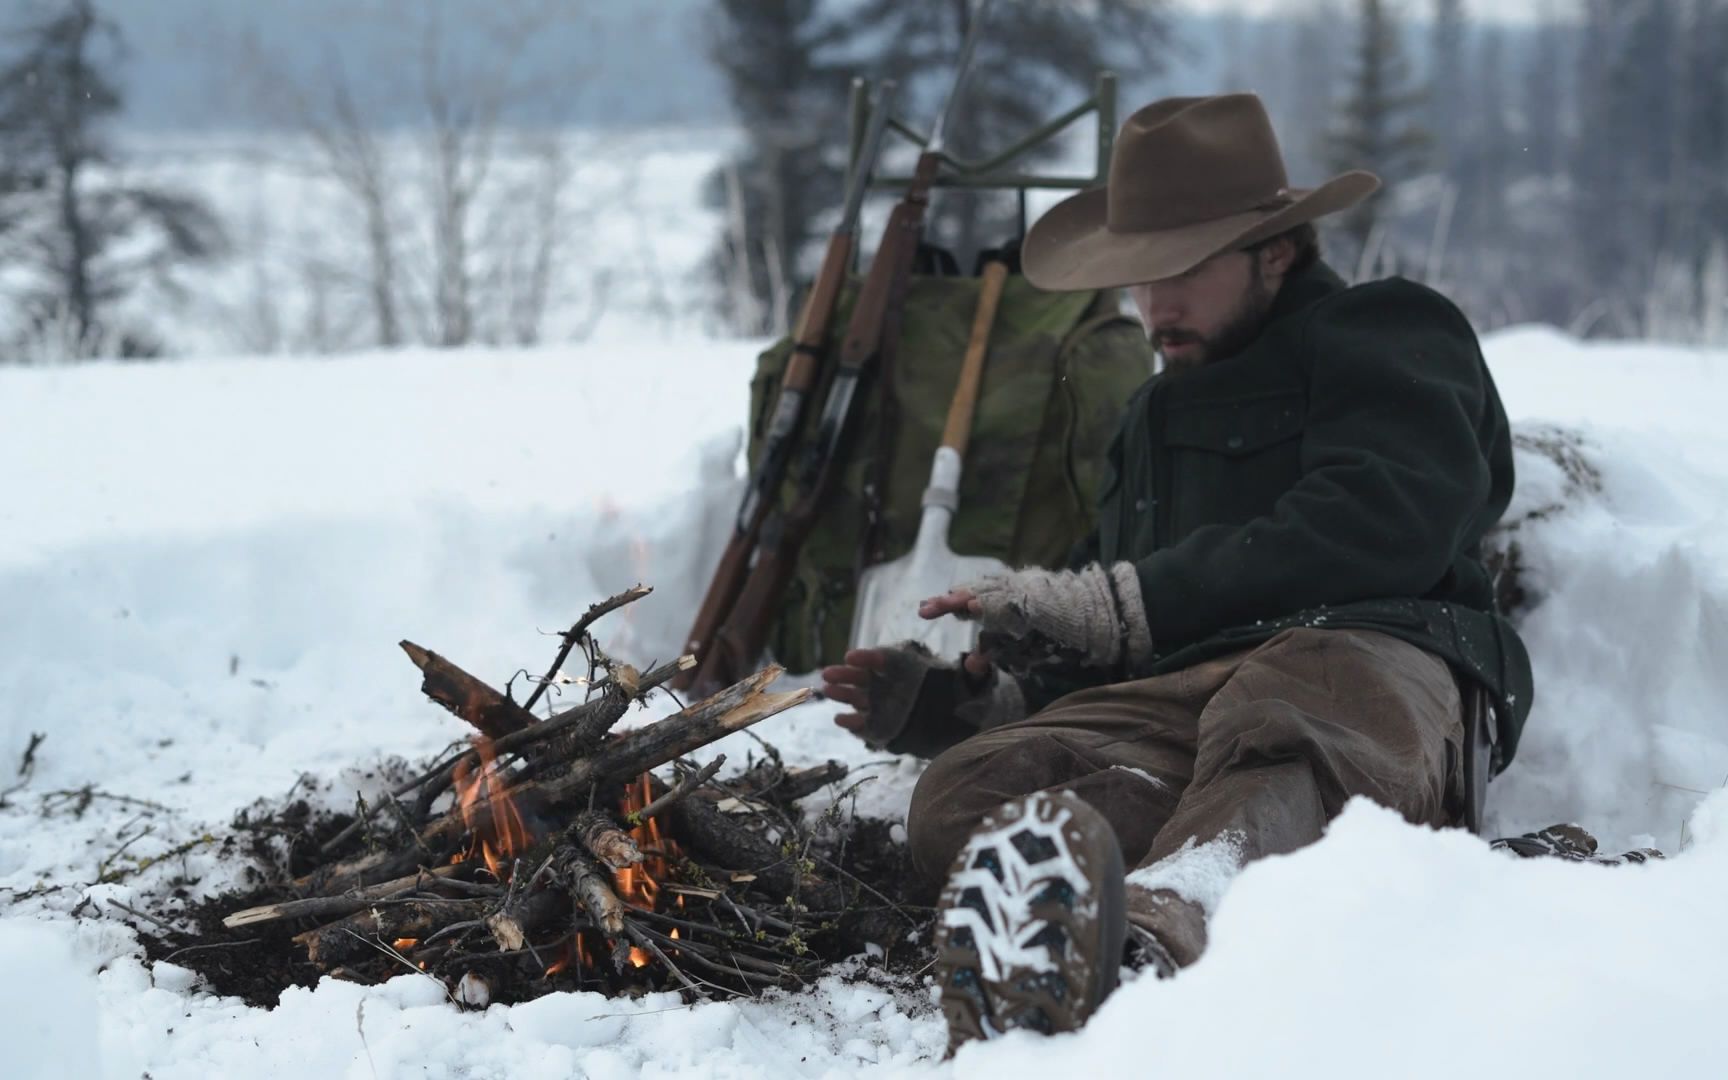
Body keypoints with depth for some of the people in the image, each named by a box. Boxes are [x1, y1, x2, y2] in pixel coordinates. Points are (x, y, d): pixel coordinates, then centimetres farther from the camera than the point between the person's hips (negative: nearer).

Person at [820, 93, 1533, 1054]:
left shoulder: (1390, 338, 17)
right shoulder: (1157, 417, 40)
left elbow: (1375, 526, -5)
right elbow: (1097, 654, 37)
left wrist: (1118, 604, -5)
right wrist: (952, 703, 15)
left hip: (1361, 654, -5)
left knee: (1276, 718, -42)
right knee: (963, 792, -27)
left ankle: (1154, 938, -72)